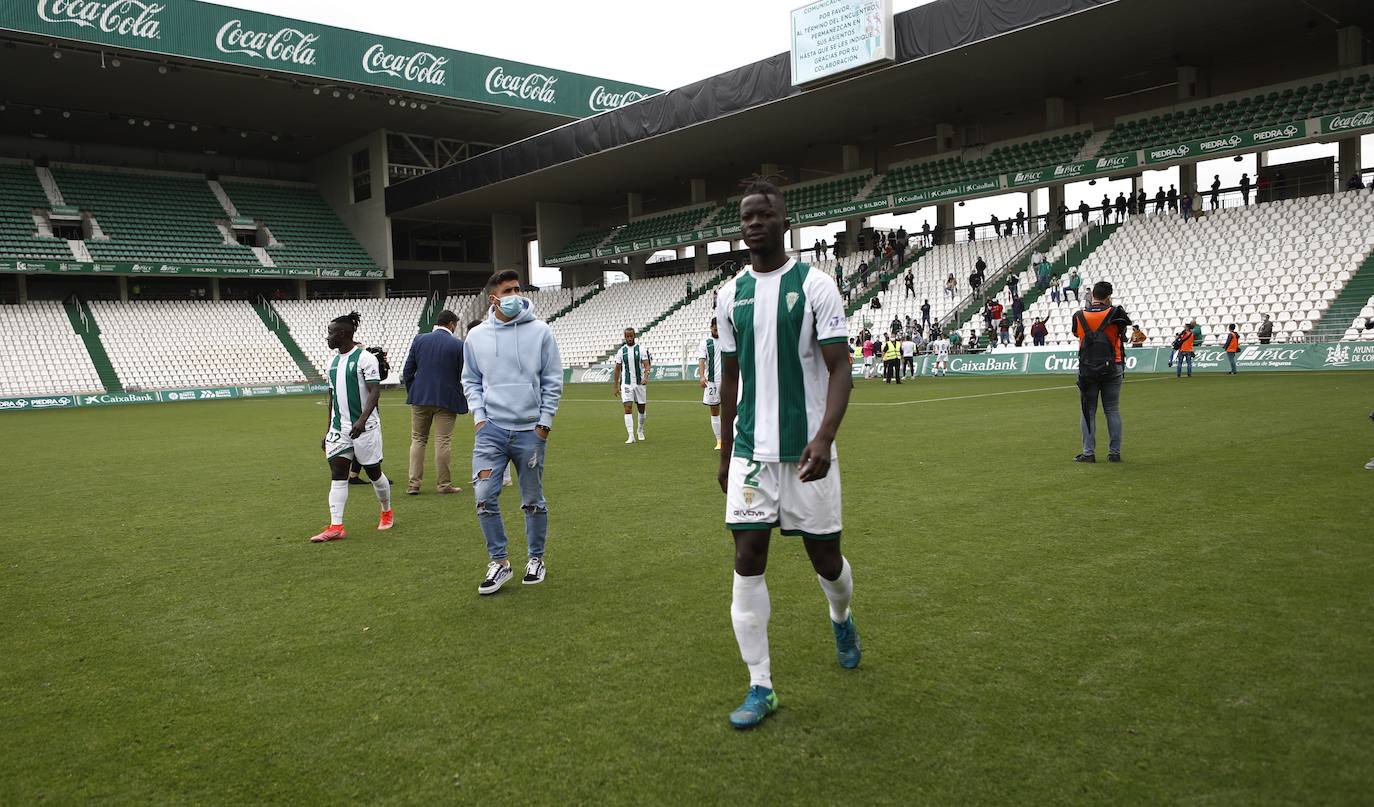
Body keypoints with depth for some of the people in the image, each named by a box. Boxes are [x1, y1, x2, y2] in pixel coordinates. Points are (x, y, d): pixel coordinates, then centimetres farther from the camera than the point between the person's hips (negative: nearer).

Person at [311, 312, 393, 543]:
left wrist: (362, 419, -30)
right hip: (339, 428, 6)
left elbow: (375, 392, -17)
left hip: (365, 426, -6)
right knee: (337, 474, -4)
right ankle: (336, 527, -5)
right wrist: (327, 432, 17)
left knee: (374, 471, 6)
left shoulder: (365, 358, -9)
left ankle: (387, 513, 28)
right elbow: (332, 398, 19)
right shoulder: (333, 361, 13)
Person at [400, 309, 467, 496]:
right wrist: (463, 401, 9)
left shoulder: (419, 340, 4)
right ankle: (443, 484, 6)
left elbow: (407, 372, 6)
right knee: (443, 441, 1)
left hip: (420, 398, 3)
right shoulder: (458, 345, -6)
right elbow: (463, 376, -3)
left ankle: (413, 483, 9)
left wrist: (412, 393, 17)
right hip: (446, 399, -3)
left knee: (418, 439, 11)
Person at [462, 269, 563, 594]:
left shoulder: (540, 332, -2)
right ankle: (499, 562, 7)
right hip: (491, 429, 1)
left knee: (533, 500, 9)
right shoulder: (476, 336, 4)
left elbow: (553, 381, 1)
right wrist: (479, 416, 2)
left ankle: (536, 559, 26)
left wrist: (544, 422, -4)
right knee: (484, 496, -9)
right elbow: (471, 380, 14)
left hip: (530, 430, -1)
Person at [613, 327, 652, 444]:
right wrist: (615, 386, 10)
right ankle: (630, 436, -11)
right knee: (628, 409, -12)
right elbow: (617, 369, 10)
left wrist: (646, 377, -27)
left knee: (642, 409, 10)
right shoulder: (621, 351, 4)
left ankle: (640, 431, 34)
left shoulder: (641, 349, -2)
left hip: (640, 383, 0)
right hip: (626, 384, 0)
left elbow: (647, 365, -8)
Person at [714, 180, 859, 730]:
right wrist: (726, 452, 15)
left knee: (825, 556, 8)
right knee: (747, 561, -3)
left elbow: (839, 369, -10)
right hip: (751, 451, 3)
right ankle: (760, 687, 8)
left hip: (806, 450, -3)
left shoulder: (814, 286, -5)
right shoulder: (731, 294, 8)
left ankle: (841, 621, 44)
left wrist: (825, 437, -25)